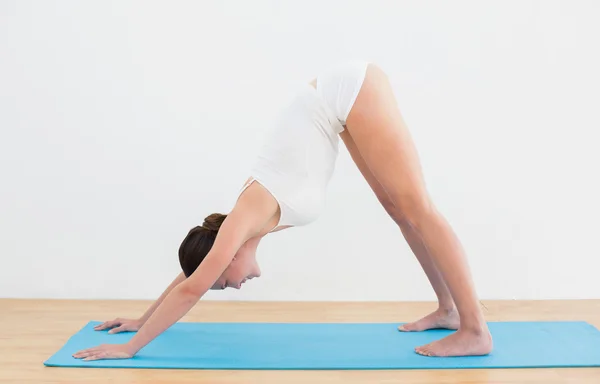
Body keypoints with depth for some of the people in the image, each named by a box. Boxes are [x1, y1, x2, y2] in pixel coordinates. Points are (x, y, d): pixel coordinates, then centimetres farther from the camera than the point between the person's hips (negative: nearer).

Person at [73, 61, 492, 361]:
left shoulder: (245, 220, -16)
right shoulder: (249, 220, 4)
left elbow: (192, 289, -14)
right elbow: (189, 280, 16)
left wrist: (130, 348, -7)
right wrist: (141, 321, 23)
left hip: (350, 90, -7)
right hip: (345, 97, 7)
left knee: (416, 208, -8)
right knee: (399, 209, 10)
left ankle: (475, 330, -6)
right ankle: (449, 308, 19)